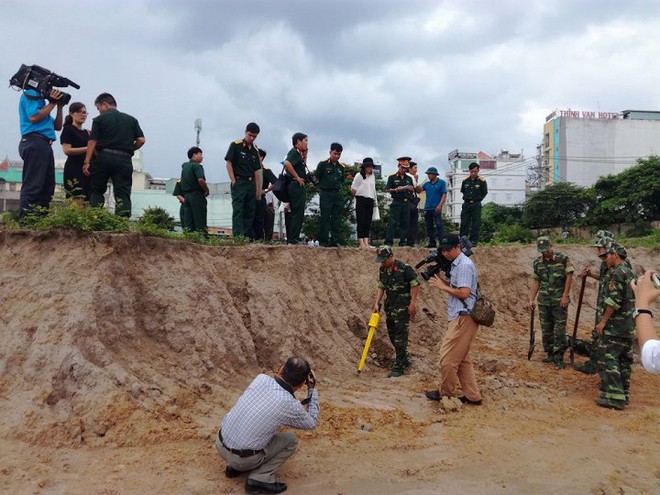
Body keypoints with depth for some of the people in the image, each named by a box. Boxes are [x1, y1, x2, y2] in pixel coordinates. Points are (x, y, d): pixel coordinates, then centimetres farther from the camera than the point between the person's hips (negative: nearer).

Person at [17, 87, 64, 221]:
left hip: (44, 144, 10)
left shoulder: (40, 99, 27)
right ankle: (25, 219, -15)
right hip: (34, 142, -9)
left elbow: (57, 126, 24)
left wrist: (59, 106, 16)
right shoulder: (31, 94, 2)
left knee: (47, 186, 6)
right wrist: (52, 103, -6)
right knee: (33, 185, -14)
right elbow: (33, 117, -14)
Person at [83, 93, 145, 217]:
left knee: (96, 190, 11)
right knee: (123, 194, -1)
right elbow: (141, 140, 6)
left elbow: (92, 142, -2)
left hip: (103, 157, -1)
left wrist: (87, 162, -3)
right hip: (124, 159, 2)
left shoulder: (99, 119, 5)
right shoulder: (131, 119, 13)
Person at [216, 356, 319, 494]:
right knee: (291, 440, 12)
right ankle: (260, 479, 1)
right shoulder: (290, 405, -19)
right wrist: (313, 389, 7)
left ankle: (235, 466, 23)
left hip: (220, 443, 6)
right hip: (242, 457, -5)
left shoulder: (260, 378, -7)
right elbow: (311, 423, 4)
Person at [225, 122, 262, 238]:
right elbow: (229, 163, -4)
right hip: (239, 182, -6)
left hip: (251, 184, 6)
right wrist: (233, 181, -11)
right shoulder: (235, 145, 0)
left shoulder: (255, 150, 15)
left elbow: (257, 171, 15)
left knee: (250, 212, 6)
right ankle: (238, 236, -14)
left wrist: (258, 190, 10)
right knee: (238, 210, -10)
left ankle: (248, 237, 11)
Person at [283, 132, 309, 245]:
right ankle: (293, 239, -12)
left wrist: (305, 155, 17)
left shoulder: (298, 153, 20)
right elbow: (287, 163, -28)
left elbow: (303, 167, 30)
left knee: (296, 214, 12)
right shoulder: (294, 152, -9)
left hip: (298, 186, 10)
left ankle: (291, 239, 15)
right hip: (296, 185, -10)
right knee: (298, 213, -11)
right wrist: (297, 177, -20)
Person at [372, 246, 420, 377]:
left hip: (402, 307, -7)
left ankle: (399, 367, 0)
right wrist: (377, 303, 3)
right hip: (389, 306, 8)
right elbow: (381, 287, 11)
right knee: (392, 335, 15)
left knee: (400, 337, -7)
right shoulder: (382, 269, 6)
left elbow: (415, 285, -11)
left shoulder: (404, 268, -15)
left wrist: (413, 303, -15)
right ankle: (404, 360, 33)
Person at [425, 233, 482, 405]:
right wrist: (440, 279, 6)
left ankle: (446, 393, 16)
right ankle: (472, 396, 21)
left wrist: (442, 286, -13)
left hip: (463, 318, -10)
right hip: (459, 318, 10)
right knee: (462, 359, 15)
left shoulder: (464, 265, -16)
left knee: (448, 358, 0)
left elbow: (463, 293, -22)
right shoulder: (457, 264, 15)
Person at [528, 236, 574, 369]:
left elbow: (569, 277, -7)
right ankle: (550, 354, 22)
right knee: (546, 329, 10)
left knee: (559, 329, -3)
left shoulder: (563, 259, -7)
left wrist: (565, 296, -12)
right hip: (543, 301, 4)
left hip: (559, 301, -4)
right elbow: (536, 281, 9)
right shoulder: (537, 263, 5)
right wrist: (532, 299, 5)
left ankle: (559, 357, 4)